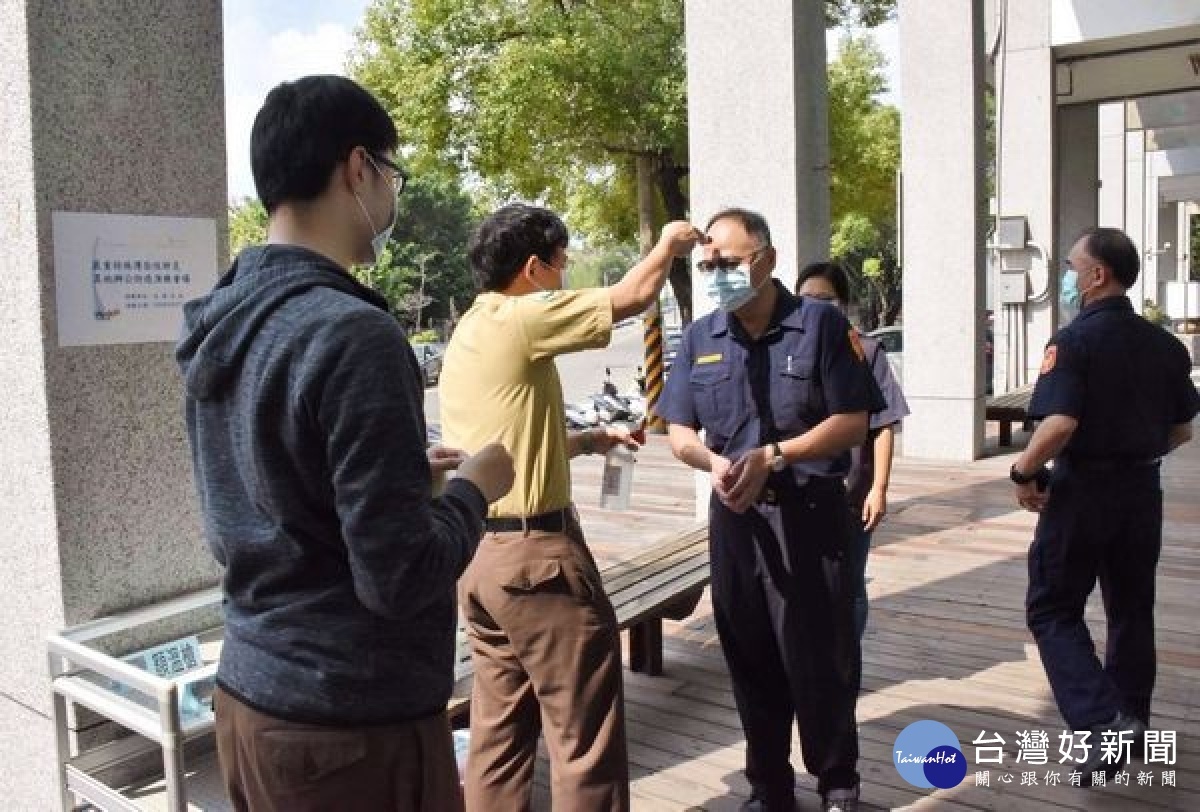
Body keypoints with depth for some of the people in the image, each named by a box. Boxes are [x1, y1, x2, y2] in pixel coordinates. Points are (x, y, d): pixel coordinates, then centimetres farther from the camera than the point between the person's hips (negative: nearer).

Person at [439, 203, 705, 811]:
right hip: (536, 553, -9)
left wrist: (592, 439, 23)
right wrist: (669, 244, 8)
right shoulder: (519, 319, -14)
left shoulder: (467, 334, 14)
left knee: (500, 729, 17)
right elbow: (632, 297, -10)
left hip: (479, 553, 10)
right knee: (585, 738, 2)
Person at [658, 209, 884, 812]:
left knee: (820, 659, 5)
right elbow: (679, 431, 7)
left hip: (809, 514, -4)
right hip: (734, 516, 4)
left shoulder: (819, 324, -6)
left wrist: (774, 455, -20)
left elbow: (852, 423, -9)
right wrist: (711, 462, -15)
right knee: (751, 660, 13)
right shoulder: (699, 338, 6)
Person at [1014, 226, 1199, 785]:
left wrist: (1024, 473, -13)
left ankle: (1101, 725, -9)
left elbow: (1059, 425, -26)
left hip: (1082, 491, -6)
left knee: (1052, 611, 4)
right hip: (1142, 492, 7)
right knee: (1131, 609, 19)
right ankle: (1130, 722, 32)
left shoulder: (1074, 340, -15)